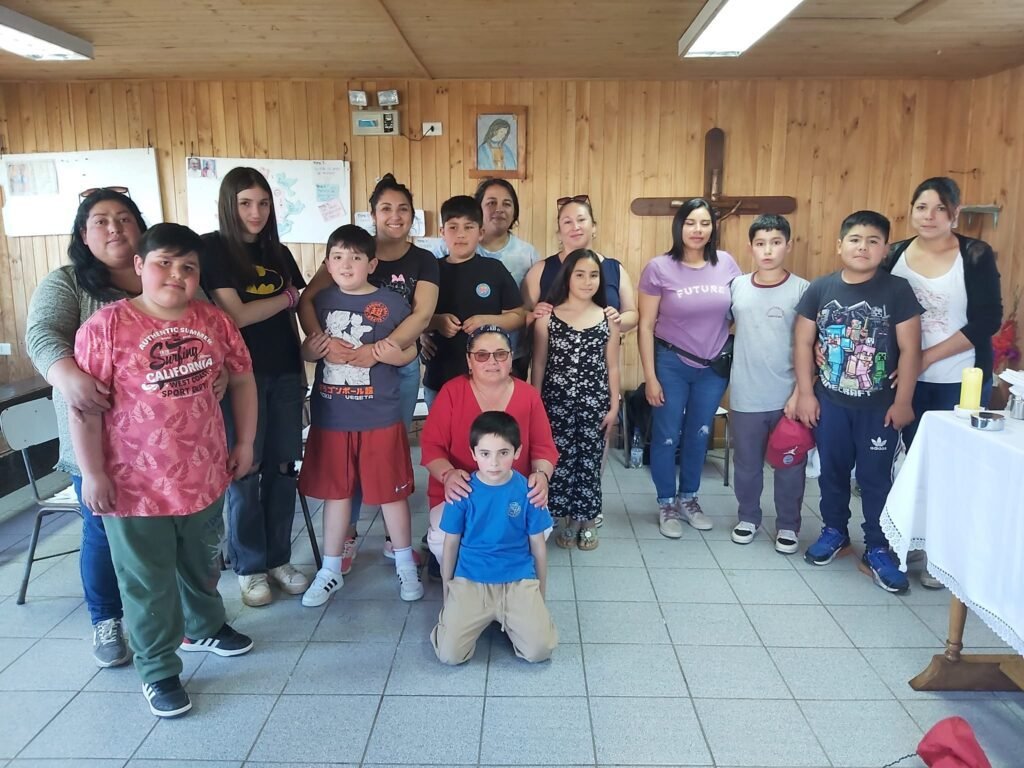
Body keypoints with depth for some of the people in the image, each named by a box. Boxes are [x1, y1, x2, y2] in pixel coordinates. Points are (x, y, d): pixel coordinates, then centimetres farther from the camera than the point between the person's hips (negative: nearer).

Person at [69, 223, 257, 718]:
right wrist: (93, 474, -14)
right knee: (149, 585, 11)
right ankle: (158, 671, 31)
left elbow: (242, 379, 8)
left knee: (203, 566, 25)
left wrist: (245, 443, 8)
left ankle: (204, 627, 51)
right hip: (135, 486, -4)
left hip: (205, 476, 4)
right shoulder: (107, 325, -15)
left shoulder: (214, 321, -3)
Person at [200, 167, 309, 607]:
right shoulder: (212, 248, -3)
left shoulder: (278, 252, 13)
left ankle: (279, 558, 22)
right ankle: (249, 567, 18)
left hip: (285, 373, 5)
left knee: (282, 467, 8)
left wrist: (303, 368, 7)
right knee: (244, 471, 3)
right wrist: (288, 296, -2)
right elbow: (236, 315, -13)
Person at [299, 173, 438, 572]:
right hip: (349, 367, 0)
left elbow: (422, 315, -15)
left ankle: (395, 536, 27)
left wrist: (378, 350, -29)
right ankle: (347, 536, 25)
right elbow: (307, 299, -11)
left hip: (401, 367, 1)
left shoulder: (423, 261, -1)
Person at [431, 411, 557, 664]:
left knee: (539, 651, -17)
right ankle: (479, 618, 16)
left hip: (518, 581, 0)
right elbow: (451, 543, 3)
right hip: (470, 580, 0)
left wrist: (540, 594, 9)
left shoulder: (527, 491, -8)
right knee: (449, 654, -14)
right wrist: (446, 591, 10)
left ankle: (510, 618, 13)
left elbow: (538, 545, 3)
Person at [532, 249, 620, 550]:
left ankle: (588, 520, 23)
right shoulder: (547, 318, -3)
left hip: (594, 402, 1)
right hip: (557, 401, -1)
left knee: (590, 460, 7)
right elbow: (538, 364, 1)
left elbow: (612, 366, 5)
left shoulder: (608, 319, 1)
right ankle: (569, 519, 21)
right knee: (562, 459, 4)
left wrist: (614, 405, 2)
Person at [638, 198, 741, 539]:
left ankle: (688, 498, 35)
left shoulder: (727, 264, -2)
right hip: (671, 364, -3)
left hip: (715, 367, 3)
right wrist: (650, 377, -12)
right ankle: (666, 504, 25)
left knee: (699, 435, 16)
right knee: (667, 436, 6)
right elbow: (645, 326, -9)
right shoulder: (659, 268, -11)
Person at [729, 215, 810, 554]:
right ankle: (748, 517, 34)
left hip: (787, 396, -2)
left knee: (790, 464, 10)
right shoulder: (737, 286, 2)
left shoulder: (802, 289, -5)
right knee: (746, 463, 14)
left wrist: (799, 393, -10)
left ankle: (788, 526, 27)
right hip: (745, 396, 2)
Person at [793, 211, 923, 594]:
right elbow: (803, 342, 1)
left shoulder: (897, 290, -7)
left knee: (876, 478, 6)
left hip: (879, 405, -2)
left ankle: (877, 550, 20)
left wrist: (903, 402, -8)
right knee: (832, 471, 15)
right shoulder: (820, 288, -2)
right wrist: (805, 393, -2)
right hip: (829, 402, 2)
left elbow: (910, 349, -7)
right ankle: (834, 531, 34)